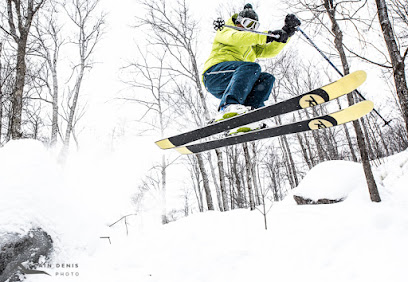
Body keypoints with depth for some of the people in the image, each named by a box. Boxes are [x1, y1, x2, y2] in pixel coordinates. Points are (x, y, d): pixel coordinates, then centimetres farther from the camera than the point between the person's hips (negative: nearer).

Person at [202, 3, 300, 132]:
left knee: (267, 78, -11)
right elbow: (235, 38, -9)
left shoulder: (252, 46, 35)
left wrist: (286, 33, 6)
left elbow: (270, 50, 21)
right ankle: (227, 107, -48)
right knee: (252, 67, -28)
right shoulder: (226, 31, 15)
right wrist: (266, 36, -19)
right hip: (215, 74, -6)